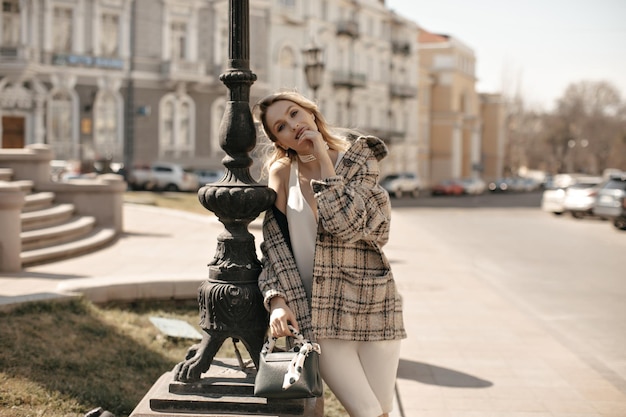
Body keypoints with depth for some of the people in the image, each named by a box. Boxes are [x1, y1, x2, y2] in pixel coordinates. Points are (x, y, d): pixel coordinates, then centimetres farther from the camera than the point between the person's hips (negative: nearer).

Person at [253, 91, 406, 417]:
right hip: (320, 314, 0)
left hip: (371, 306, 0)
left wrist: (324, 161, -13)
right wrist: (278, 300, -12)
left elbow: (347, 225, -18)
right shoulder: (281, 172, 3)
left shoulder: (359, 160, -2)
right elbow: (274, 243, 2)